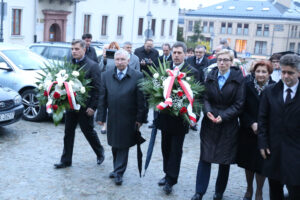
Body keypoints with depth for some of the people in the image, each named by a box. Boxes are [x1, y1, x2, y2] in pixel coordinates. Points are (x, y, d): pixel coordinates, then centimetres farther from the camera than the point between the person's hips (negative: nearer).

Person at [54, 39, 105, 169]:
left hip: (85, 107, -5)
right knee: (68, 132, 9)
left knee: (88, 131, 9)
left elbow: (97, 88, -12)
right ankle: (66, 160, 19)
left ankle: (100, 153, 33)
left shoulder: (92, 66, -10)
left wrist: (93, 107, -15)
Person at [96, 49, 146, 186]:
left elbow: (141, 99, -6)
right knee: (114, 145, 14)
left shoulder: (137, 76, -7)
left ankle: (119, 173, 13)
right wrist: (101, 116, 0)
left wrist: (139, 118, -8)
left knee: (123, 146, 3)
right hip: (112, 117, 4)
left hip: (128, 118, -3)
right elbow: (102, 98, 4)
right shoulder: (106, 76, 3)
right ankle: (118, 169, 30)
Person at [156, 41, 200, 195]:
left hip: (180, 118, -4)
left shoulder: (193, 72, -7)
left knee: (176, 150, 4)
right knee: (166, 147, 15)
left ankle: (171, 180, 13)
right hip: (165, 116, 4)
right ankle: (168, 174, 31)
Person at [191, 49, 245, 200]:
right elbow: (205, 98, 2)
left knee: (225, 160, 9)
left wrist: (223, 116, -18)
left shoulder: (238, 79, -5)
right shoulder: (210, 77, 4)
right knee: (205, 158, 2)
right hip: (209, 123, 2)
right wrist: (207, 111, -17)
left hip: (228, 124, -2)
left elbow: (238, 104, -8)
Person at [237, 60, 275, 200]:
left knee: (261, 164, 4)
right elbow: (242, 109, -1)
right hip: (248, 132, 2)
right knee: (248, 162, 12)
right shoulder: (247, 86, -2)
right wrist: (252, 124, -14)